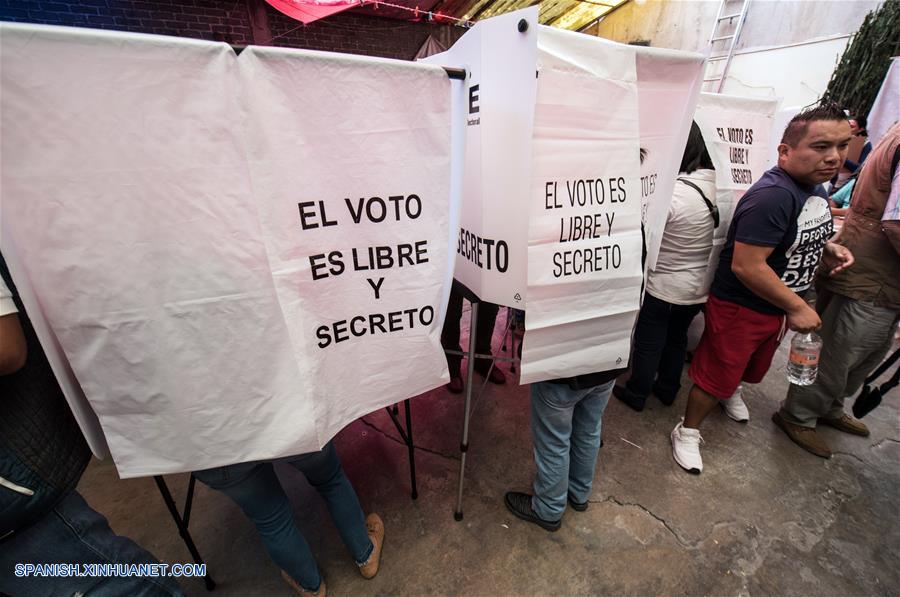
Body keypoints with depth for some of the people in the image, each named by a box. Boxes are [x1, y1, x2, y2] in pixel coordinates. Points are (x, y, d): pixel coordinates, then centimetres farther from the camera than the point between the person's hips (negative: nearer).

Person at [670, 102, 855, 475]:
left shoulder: (816, 188, 3)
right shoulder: (772, 196, -27)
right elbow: (747, 266, -32)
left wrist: (826, 248, 0)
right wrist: (797, 307, -23)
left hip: (777, 304, 9)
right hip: (740, 308, -9)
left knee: (753, 367, 29)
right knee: (717, 377, 3)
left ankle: (730, 392, 59)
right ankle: (687, 432, 23)